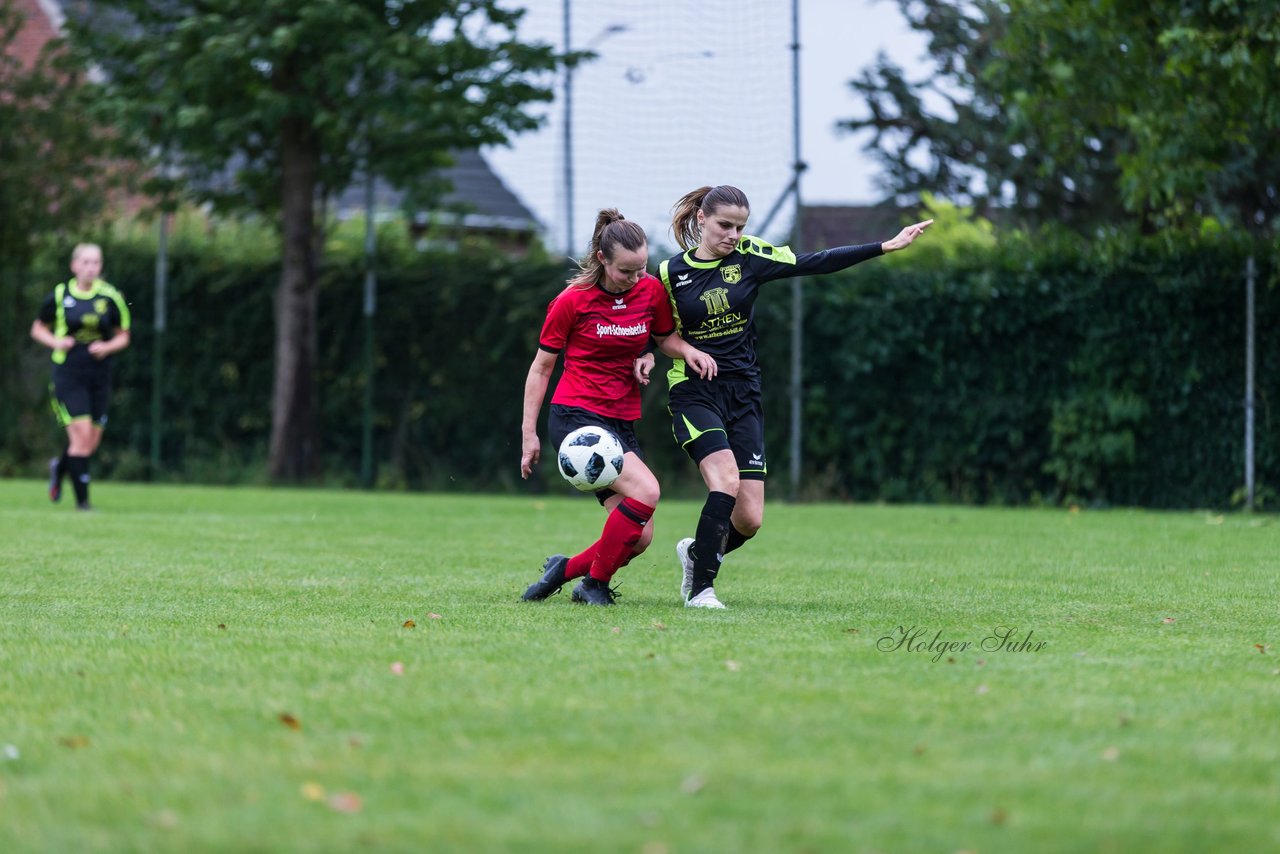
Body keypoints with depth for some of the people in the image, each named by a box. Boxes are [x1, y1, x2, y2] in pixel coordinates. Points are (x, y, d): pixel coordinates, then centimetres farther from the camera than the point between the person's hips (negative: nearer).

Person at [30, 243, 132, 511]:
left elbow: (123, 336, 10)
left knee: (92, 441, 7)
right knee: (82, 436, -13)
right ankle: (82, 500, -5)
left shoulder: (110, 298, 1)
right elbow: (38, 329, 10)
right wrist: (56, 342, -10)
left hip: (99, 376, 3)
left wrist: (107, 347, -11)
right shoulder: (59, 296, -2)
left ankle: (60, 466, 39)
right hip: (68, 375, -3)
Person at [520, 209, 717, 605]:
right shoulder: (572, 300, -8)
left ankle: (565, 569, 21)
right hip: (575, 416, -6)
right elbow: (541, 367, -1)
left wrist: (688, 351, -4)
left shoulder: (652, 290, 2)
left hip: (622, 423, 6)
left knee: (640, 537, -3)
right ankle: (595, 585, -10)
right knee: (645, 490, -26)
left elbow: (666, 337, 20)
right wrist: (529, 432, -3)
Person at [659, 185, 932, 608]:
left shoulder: (750, 257, 1)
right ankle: (700, 588, -14)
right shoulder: (670, 273, -2)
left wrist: (887, 246, -10)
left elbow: (819, 262, -4)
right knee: (726, 481, -26)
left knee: (749, 519, -4)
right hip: (694, 395, -3)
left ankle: (697, 552, 28)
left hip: (743, 396, 3)